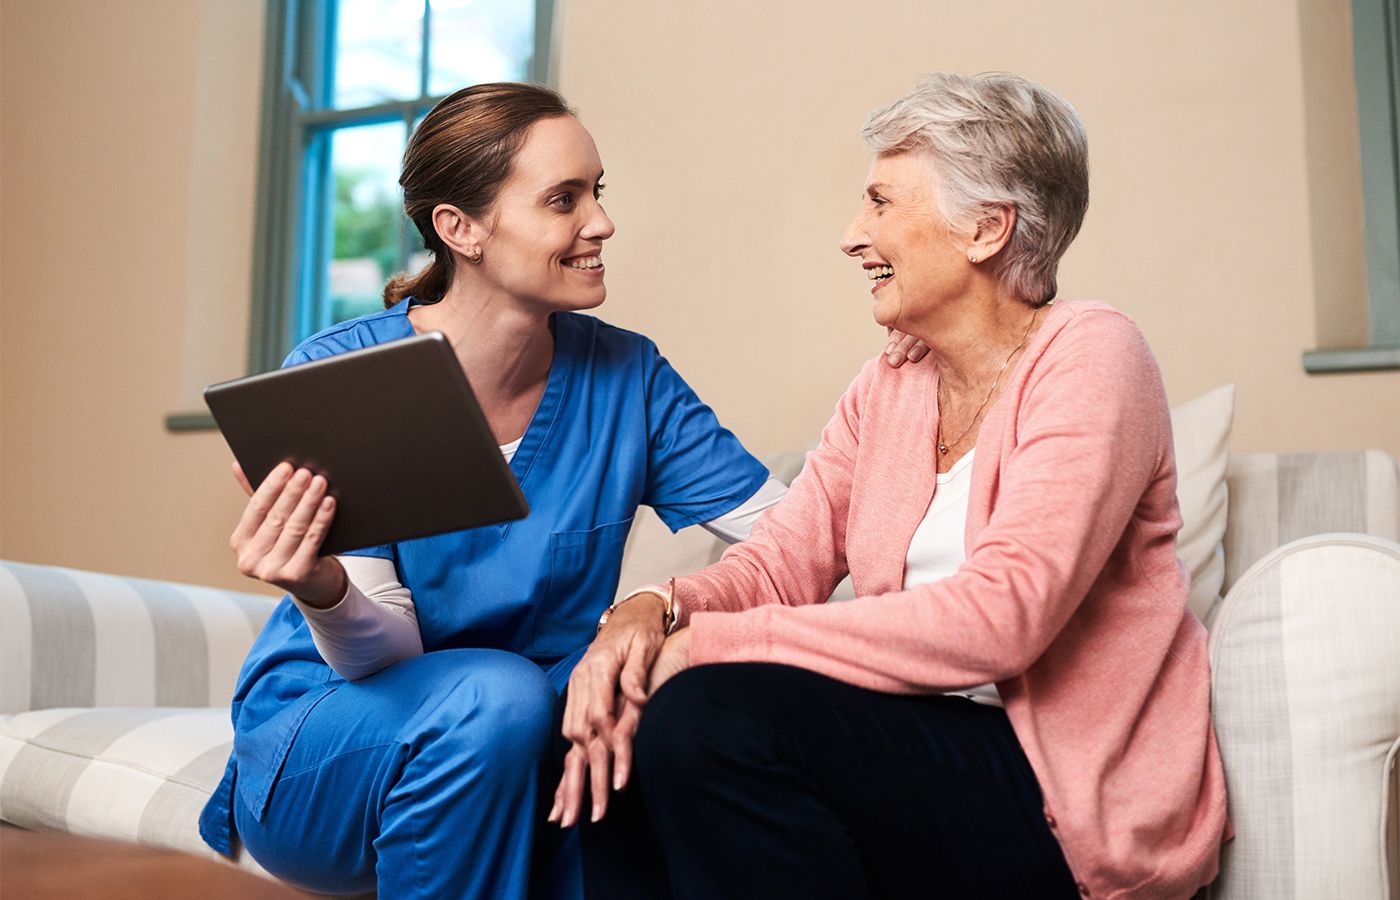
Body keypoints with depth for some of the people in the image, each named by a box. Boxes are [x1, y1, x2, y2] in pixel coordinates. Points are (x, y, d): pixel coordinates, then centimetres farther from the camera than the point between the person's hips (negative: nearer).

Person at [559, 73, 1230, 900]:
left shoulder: (1089, 358, -10)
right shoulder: (888, 391, 12)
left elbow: (998, 618, -24)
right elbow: (777, 563, 5)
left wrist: (707, 643, -24)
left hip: (1082, 800, -5)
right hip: (930, 746, 6)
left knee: (711, 715, -25)